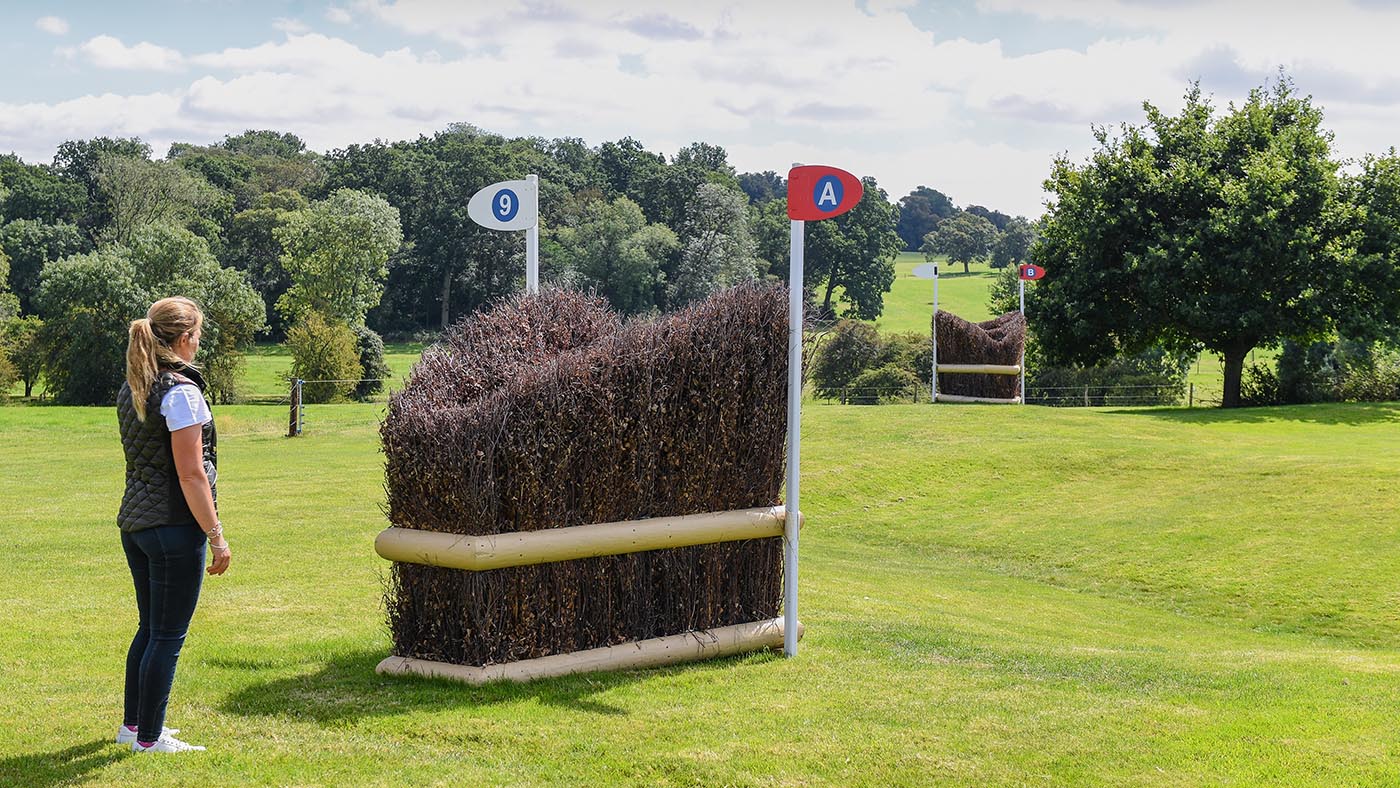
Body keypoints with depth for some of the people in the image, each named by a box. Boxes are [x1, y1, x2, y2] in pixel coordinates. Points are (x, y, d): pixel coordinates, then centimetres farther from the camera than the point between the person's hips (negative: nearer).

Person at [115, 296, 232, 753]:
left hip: (133, 522, 9)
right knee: (168, 635, 0)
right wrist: (217, 538, -15)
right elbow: (190, 475, -18)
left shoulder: (131, 389, 11)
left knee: (150, 627, 21)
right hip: (174, 527, -9)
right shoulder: (180, 391, -15)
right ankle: (148, 738, 6)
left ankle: (133, 723, 30)